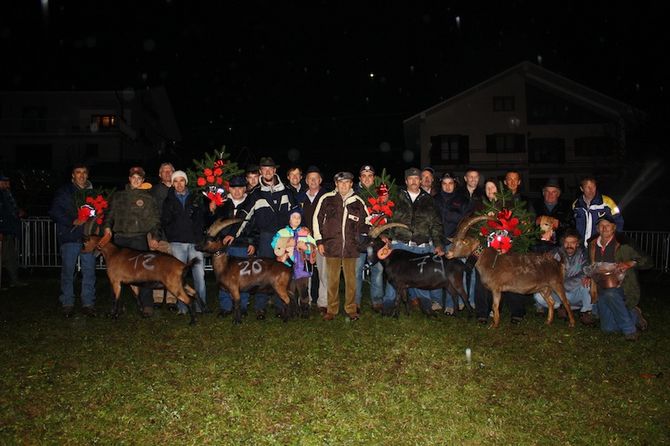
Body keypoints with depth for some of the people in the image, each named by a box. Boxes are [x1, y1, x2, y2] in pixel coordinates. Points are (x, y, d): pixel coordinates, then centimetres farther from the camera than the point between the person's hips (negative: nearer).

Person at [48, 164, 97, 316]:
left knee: (89, 272, 1)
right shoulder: (63, 192, 6)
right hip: (69, 237, -2)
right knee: (68, 271, 1)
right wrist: (73, 222, -11)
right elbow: (55, 212, -1)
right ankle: (67, 304, 10)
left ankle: (88, 303, 9)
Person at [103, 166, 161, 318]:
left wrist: (154, 237, -5)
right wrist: (107, 226, 1)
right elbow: (110, 214, 20)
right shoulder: (118, 196, 16)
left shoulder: (147, 198, 9)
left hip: (139, 238, -3)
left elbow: (155, 219, 7)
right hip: (120, 238, 3)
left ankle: (147, 305, -6)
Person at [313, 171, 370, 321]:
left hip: (351, 247, 1)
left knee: (351, 279, 6)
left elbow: (367, 222, 18)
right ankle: (332, 310, 15)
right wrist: (319, 241, 3)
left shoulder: (358, 202, 6)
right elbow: (317, 219, 7)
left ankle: (351, 309, 18)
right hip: (331, 246, -1)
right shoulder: (326, 199, 3)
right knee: (332, 279, 5)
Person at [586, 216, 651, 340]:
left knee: (609, 293, -39)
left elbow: (647, 261, -12)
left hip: (621, 287, -5)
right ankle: (634, 315, 26)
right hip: (602, 291, 5)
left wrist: (630, 263, -28)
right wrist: (593, 283, 8)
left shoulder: (622, 245, -10)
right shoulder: (593, 245, 6)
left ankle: (629, 329, -19)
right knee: (608, 328, -2)